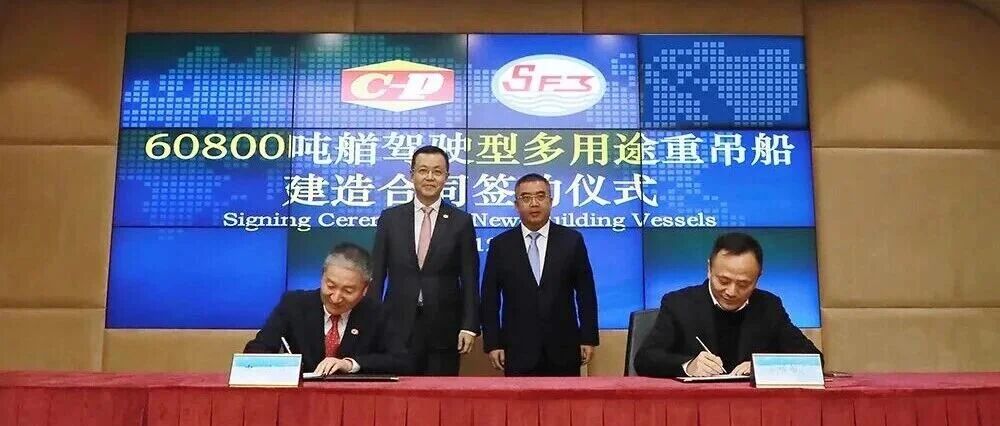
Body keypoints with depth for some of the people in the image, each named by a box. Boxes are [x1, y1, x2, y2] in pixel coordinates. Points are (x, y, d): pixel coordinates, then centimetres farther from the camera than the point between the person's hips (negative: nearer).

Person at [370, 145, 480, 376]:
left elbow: (469, 279, 2)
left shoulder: (461, 221, 3)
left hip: (444, 330, -1)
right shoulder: (390, 218, 6)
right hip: (398, 327, 1)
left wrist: (469, 326, -5)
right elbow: (376, 274, 6)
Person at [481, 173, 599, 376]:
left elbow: (585, 293, 4)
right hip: (518, 351, 0)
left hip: (563, 351, 0)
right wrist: (492, 344, -2)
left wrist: (588, 339, 1)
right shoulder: (500, 245, 2)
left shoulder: (572, 240, 2)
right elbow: (490, 298, 3)